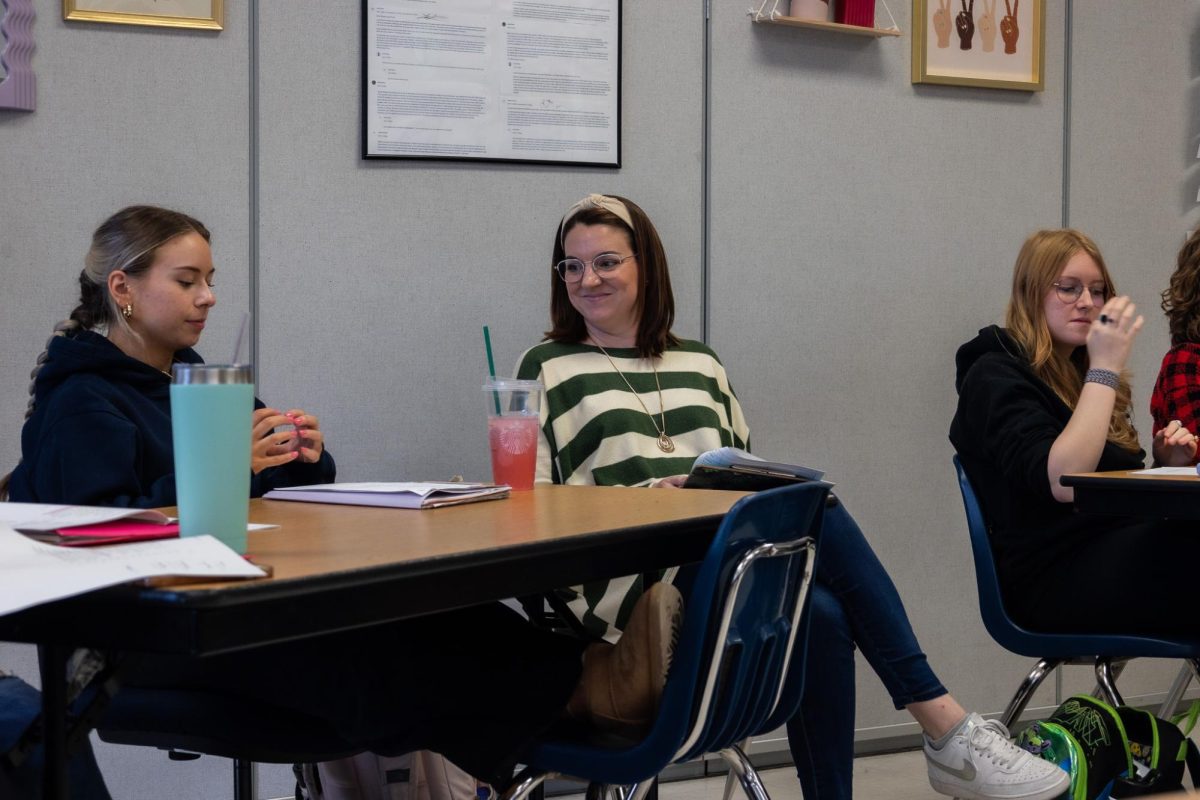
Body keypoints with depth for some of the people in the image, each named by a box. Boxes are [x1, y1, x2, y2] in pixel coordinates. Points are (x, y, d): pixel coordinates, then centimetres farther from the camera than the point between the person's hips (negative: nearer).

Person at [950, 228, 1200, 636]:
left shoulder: (1076, 373, 23)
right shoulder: (996, 375, -1)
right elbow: (1062, 483, -18)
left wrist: (1164, 463, 4)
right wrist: (1105, 369, -14)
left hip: (1122, 548, 7)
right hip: (1055, 577, -7)